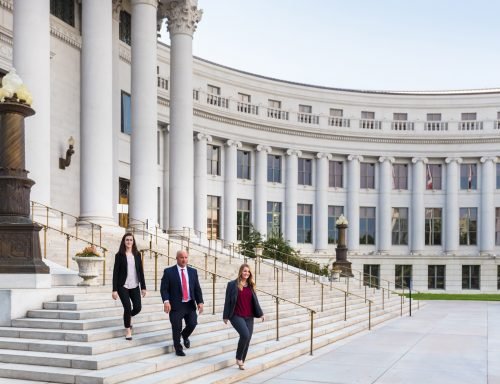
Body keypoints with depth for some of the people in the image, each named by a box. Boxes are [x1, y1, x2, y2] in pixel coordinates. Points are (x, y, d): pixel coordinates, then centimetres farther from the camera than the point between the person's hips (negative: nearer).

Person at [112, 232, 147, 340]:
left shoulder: (137, 254, 6)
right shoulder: (119, 255, -3)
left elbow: (140, 271, 8)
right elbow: (116, 272, -5)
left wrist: (143, 287, 5)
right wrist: (114, 290, -10)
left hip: (135, 286, 3)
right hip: (123, 286, -3)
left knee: (138, 307, -2)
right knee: (127, 307, -10)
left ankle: (128, 317, 33)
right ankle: (128, 331, 10)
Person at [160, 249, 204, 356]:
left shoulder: (193, 271, 10)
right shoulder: (168, 272, -1)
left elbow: (197, 288, 9)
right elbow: (164, 288, -5)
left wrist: (200, 302, -3)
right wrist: (166, 301, -21)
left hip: (190, 305, 3)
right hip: (176, 306, -3)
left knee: (192, 324, -10)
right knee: (176, 328, -1)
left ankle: (184, 335, 24)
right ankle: (178, 349, 21)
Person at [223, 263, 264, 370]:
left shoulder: (251, 286, 12)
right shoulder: (232, 284, -2)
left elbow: (255, 301, 15)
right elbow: (228, 301, -2)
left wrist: (260, 313, 8)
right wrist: (225, 316, -4)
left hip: (249, 317, 5)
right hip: (236, 316, -5)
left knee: (247, 339, 1)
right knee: (245, 335, -22)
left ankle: (241, 362, 15)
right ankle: (238, 358, -3)